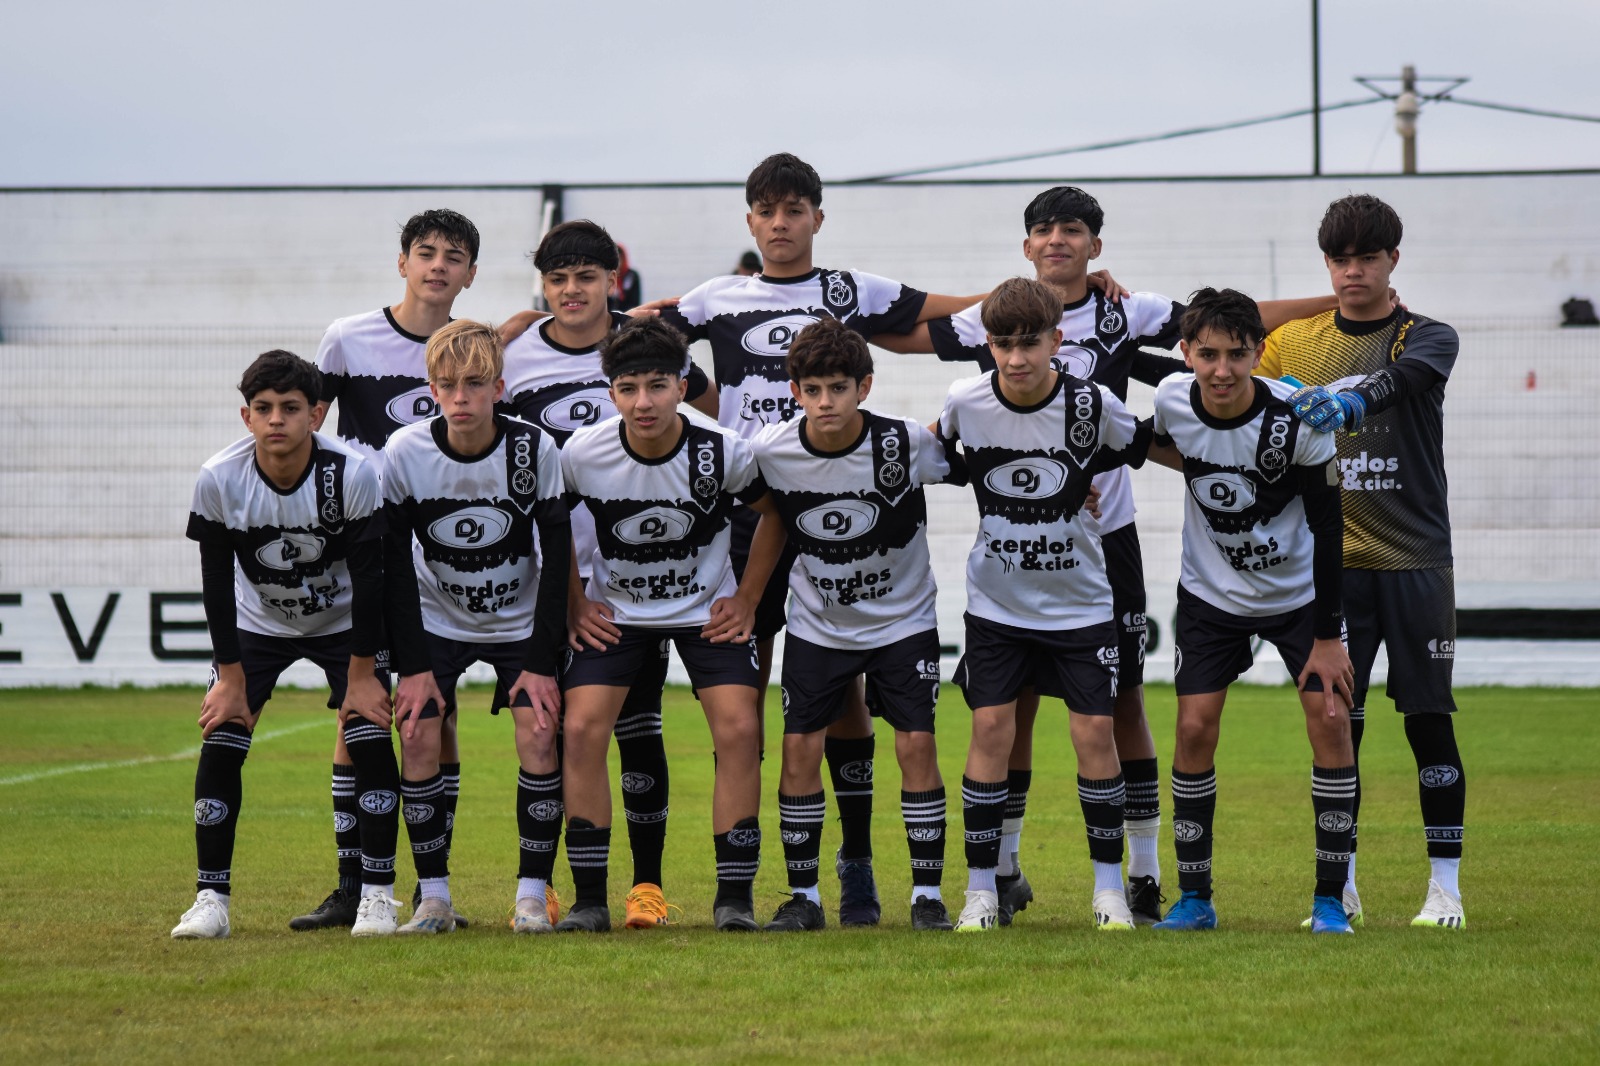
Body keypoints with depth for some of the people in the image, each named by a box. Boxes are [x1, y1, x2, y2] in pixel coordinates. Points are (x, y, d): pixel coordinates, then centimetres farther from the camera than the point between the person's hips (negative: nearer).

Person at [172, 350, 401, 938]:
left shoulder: (354, 475, -29)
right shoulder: (219, 480, -25)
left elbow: (368, 579, -20)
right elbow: (216, 583, -14)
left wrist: (361, 676, -17)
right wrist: (231, 678, -12)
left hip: (344, 621, -1)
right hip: (255, 623, 1)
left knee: (371, 741, -14)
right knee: (219, 744, -11)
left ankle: (377, 894, -3)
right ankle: (211, 899, -3)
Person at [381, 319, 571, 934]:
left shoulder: (534, 450, -20)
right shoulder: (405, 454, -19)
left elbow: (556, 560, -13)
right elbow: (395, 565, -10)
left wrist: (542, 661, -15)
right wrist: (412, 665, -14)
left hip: (520, 622, -1)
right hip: (437, 621, 1)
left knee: (539, 736, -15)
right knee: (418, 737, -13)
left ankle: (533, 894, -5)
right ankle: (434, 897, -4)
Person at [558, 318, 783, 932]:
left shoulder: (722, 454, -20)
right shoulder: (582, 455, -20)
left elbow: (774, 512, -1)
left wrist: (747, 600, -2)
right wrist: (574, 604, 0)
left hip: (707, 611, 0)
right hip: (614, 612, 0)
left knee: (739, 731, -16)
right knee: (582, 730, -15)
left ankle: (734, 897, -6)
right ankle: (589, 899, -6)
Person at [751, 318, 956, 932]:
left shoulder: (908, 444, -20)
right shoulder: (770, 452, -17)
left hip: (902, 620, -1)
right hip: (816, 623, 1)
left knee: (916, 743, -8)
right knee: (800, 746, -5)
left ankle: (927, 894, 2)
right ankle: (803, 897, 6)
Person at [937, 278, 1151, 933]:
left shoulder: (1092, 404, -15)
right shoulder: (966, 402, -10)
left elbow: (1140, 449, 5)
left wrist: (1085, 481, 0)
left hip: (1078, 601, -1)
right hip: (995, 601, 1)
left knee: (1095, 731, -4)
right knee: (991, 728, -6)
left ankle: (1109, 885, 9)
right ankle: (981, 889, 3)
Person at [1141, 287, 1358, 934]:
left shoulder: (1297, 419, -25)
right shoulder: (1173, 402, -17)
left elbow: (1327, 528, -17)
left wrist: (1327, 636, -16)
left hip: (1297, 591, -2)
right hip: (1210, 591, 2)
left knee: (1330, 718, -11)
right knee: (1194, 728, -6)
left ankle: (1329, 899, -2)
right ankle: (1193, 898, 6)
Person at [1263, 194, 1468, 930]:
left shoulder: (1428, 338, 0)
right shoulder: (1293, 343, 9)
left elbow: (1404, 378, -23)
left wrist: (1350, 401, -43)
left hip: (1415, 563, -2)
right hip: (1330, 564, 2)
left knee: (1429, 718, -2)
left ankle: (1445, 887, 4)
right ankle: (1341, 889, 9)